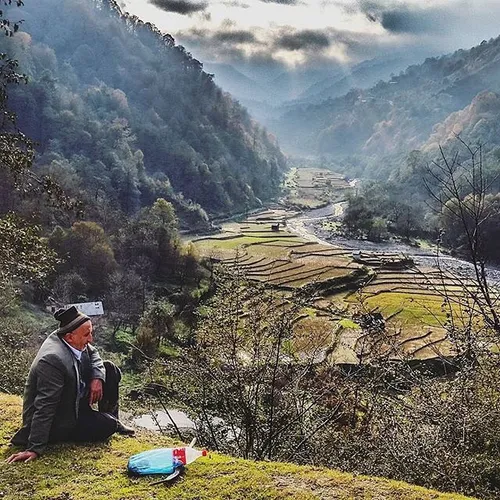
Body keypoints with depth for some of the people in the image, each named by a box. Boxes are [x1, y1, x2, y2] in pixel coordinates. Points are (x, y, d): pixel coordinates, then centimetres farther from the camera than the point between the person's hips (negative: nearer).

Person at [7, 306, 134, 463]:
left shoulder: (74, 341, -13)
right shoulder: (53, 359, -37)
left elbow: (93, 354, 8)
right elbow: (44, 407, -35)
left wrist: (97, 378, -13)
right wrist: (34, 448, -31)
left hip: (75, 396, 9)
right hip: (59, 422, -9)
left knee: (110, 370, 2)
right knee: (107, 426, -18)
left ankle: (110, 418, 16)